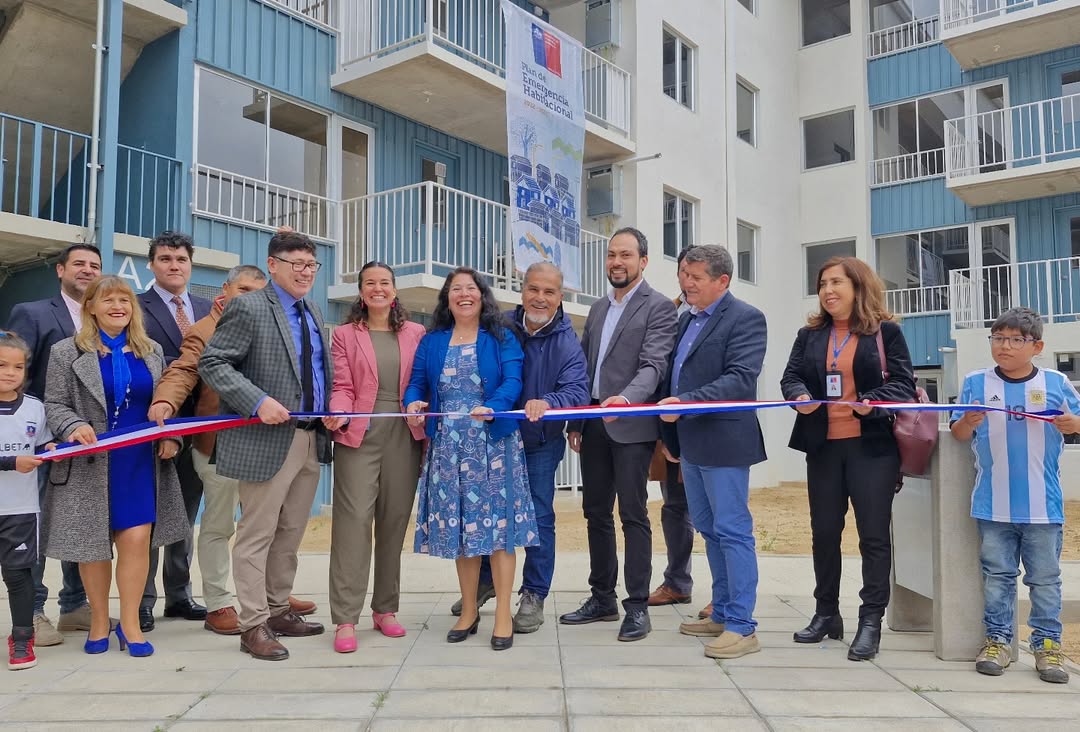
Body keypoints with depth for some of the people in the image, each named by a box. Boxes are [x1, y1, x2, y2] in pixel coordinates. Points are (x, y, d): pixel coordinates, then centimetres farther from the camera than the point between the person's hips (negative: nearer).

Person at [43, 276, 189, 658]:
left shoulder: (152, 351, 10)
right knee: (93, 544, 8)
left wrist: (171, 436, -2)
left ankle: (129, 623, 9)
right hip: (91, 465, -1)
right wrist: (74, 427, -21)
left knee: (137, 540, -5)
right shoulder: (67, 353, 0)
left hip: (141, 464, 2)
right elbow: (53, 405, -2)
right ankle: (99, 622, 25)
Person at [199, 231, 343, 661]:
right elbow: (211, 363, -12)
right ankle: (253, 625, 12)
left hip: (312, 440, 7)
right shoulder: (248, 308, -8)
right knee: (257, 536, 1)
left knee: (290, 535, 15)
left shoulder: (313, 312, 15)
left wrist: (333, 409, 5)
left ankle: (278, 611, 29)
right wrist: (258, 402, -22)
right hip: (266, 441, -7)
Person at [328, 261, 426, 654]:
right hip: (359, 435, -2)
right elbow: (341, 386, 1)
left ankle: (385, 609, 20)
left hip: (404, 436, 2)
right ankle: (345, 619, -4)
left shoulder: (416, 334, 12)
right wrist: (337, 413, -18)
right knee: (353, 519, -9)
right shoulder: (345, 334, 9)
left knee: (395, 521, 7)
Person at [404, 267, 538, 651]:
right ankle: (469, 611, 22)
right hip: (448, 447, 3)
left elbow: (512, 382, -10)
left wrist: (493, 407, -29)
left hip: (494, 445, -3)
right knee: (458, 526, 8)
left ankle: (503, 615, 6)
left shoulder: (501, 339, 2)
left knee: (497, 523, -3)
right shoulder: (431, 341, 11)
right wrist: (413, 404, -16)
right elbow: (417, 383, 6)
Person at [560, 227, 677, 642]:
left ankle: (637, 606, 7)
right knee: (596, 511, 11)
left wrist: (625, 398, -33)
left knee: (633, 514, -2)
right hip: (593, 424, 7)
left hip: (631, 425, -7)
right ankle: (602, 598, 23)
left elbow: (653, 366, -15)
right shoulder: (598, 309, 17)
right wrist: (575, 422, 12)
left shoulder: (658, 308, -4)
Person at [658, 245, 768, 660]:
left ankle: (742, 626, 5)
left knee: (733, 532, -3)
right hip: (691, 444, 9)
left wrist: (686, 403, -28)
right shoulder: (687, 319, 15)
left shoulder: (745, 318, -9)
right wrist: (671, 435, 16)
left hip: (723, 443, -9)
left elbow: (741, 379, -21)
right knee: (710, 531, 15)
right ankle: (722, 615, 27)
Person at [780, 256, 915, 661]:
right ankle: (826, 613, 24)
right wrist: (800, 396, -18)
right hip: (823, 446, 4)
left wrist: (873, 403, -23)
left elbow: (903, 385, -5)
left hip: (873, 446, -4)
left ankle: (870, 621, 9)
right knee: (824, 532, 11)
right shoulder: (809, 335, 11)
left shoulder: (886, 331, 1)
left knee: (874, 533, 0)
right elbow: (791, 376, 5)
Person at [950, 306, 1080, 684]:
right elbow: (958, 434, 2)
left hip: (1043, 505, 0)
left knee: (1045, 577, 9)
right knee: (997, 574, 10)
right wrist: (968, 421, -19)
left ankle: (1048, 644, 19)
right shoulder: (976, 383, 2)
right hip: (993, 504, 0)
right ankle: (998, 639, 19)